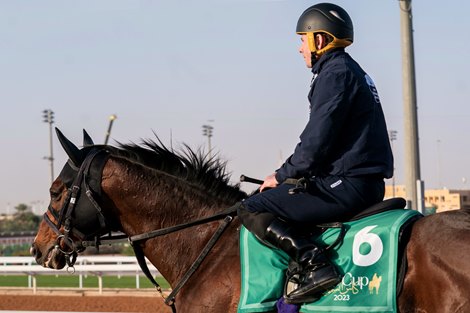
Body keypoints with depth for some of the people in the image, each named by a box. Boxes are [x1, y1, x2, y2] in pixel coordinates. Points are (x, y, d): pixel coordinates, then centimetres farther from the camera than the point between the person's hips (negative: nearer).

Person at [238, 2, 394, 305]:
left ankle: (314, 266, -25)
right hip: (368, 184, 11)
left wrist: (282, 175, -4)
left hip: (346, 186, -11)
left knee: (253, 210, -12)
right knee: (269, 201, 26)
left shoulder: (334, 73, -11)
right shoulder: (352, 71, 21)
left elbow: (317, 141, -17)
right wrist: (289, 174, 19)